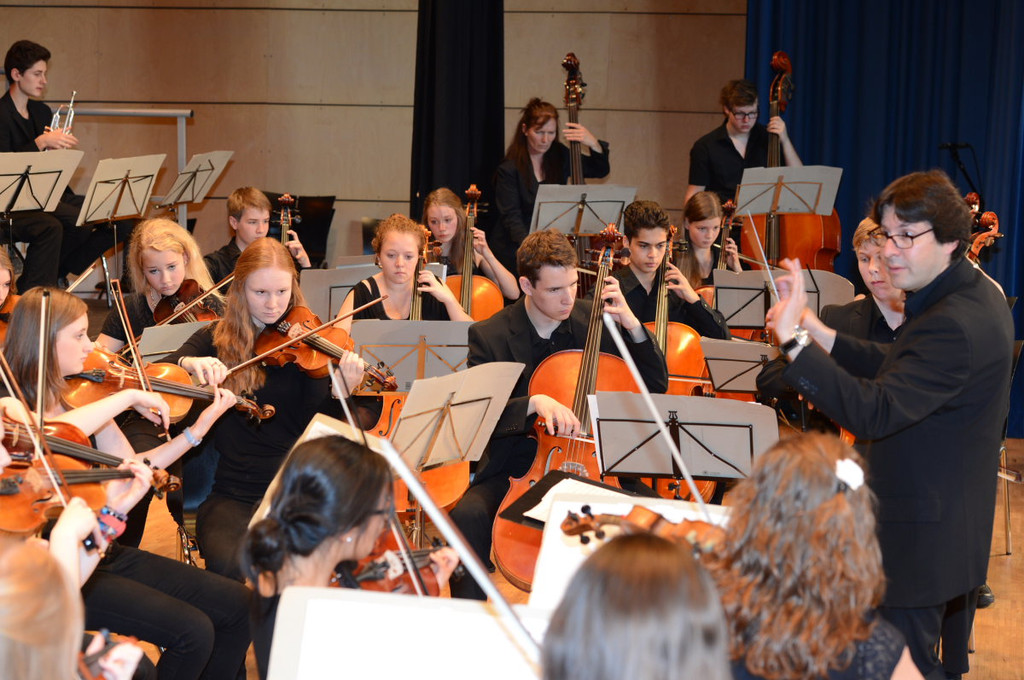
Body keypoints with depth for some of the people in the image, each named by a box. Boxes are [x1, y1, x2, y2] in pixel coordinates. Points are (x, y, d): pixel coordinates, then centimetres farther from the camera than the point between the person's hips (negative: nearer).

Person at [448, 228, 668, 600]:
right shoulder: (490, 336, -5)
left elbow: (656, 384, 6)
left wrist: (631, 324, -9)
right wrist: (533, 402, -32)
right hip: (514, 469, -1)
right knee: (468, 516, -31)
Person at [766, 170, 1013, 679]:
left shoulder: (954, 326, -28)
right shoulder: (974, 294, 5)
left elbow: (874, 412, -36)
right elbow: (897, 373, 13)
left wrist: (795, 340, -39)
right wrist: (819, 334, 5)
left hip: (921, 538, -11)